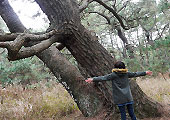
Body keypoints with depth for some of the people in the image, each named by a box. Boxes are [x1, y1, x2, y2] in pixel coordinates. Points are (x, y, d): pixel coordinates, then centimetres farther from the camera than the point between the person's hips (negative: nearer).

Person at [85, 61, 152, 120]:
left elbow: (104, 78, -16)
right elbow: (135, 74, 16)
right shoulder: (126, 73, 5)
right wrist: (145, 73, 30)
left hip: (120, 99, -3)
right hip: (128, 98, 3)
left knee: (123, 114, 4)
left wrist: (93, 79, -19)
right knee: (131, 113, 12)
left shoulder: (113, 75, -7)